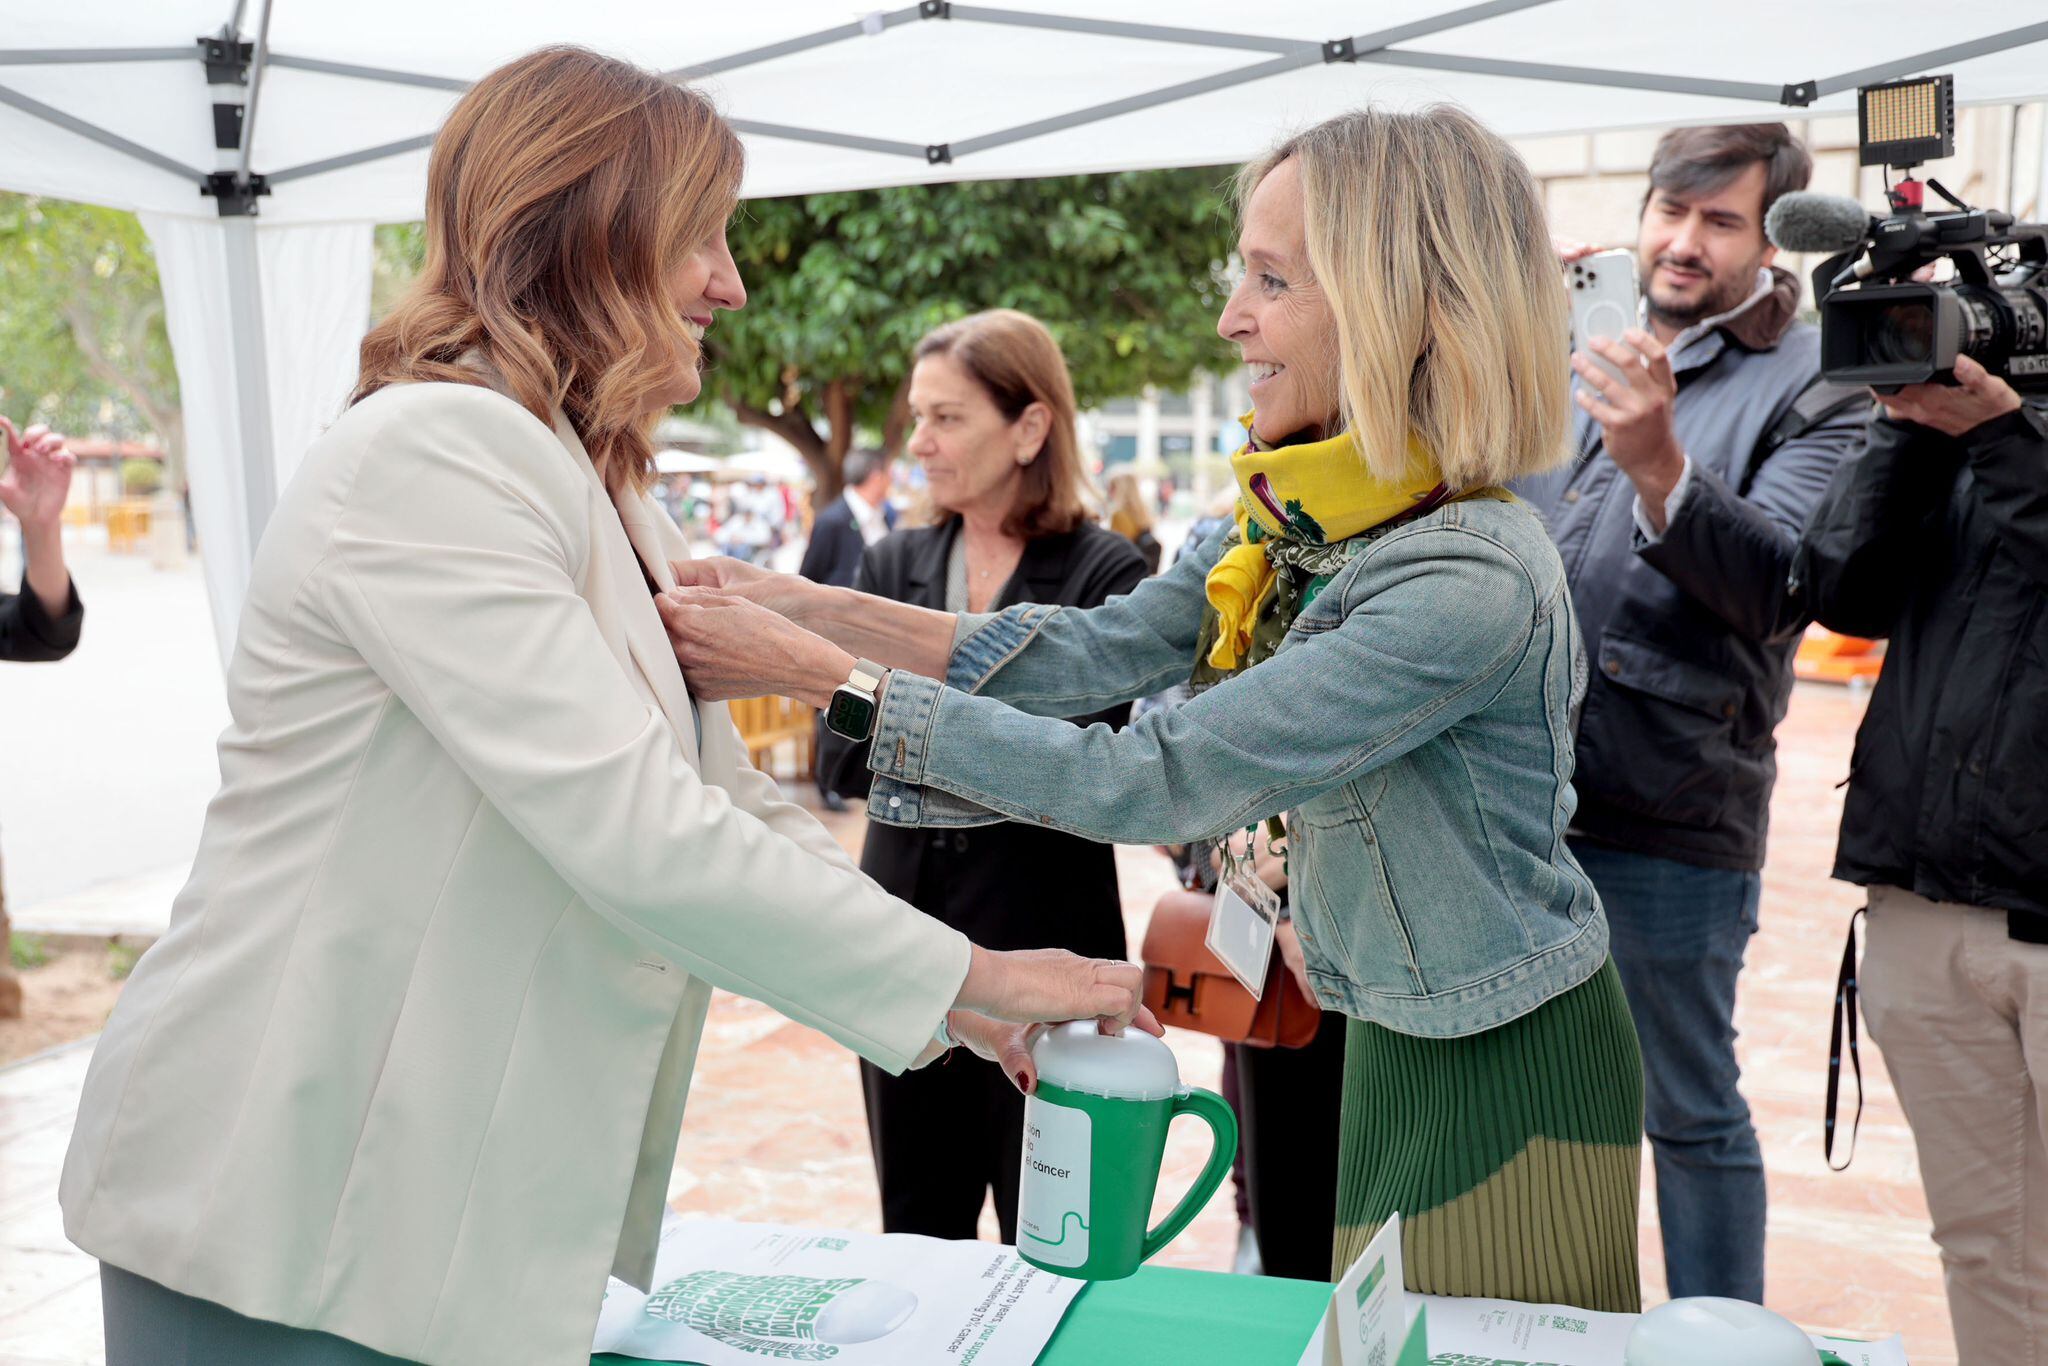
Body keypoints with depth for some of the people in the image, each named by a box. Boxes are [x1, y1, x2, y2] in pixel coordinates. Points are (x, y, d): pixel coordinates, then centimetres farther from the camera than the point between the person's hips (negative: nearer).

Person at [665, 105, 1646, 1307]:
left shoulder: (1473, 585, -30)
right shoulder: (1305, 518, -2)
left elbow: (1156, 782, -32)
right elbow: (1104, 648, -3)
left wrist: (823, 679, -30)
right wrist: (811, 605, -11)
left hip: (1510, 1075, -7)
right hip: (1399, 1043, 8)